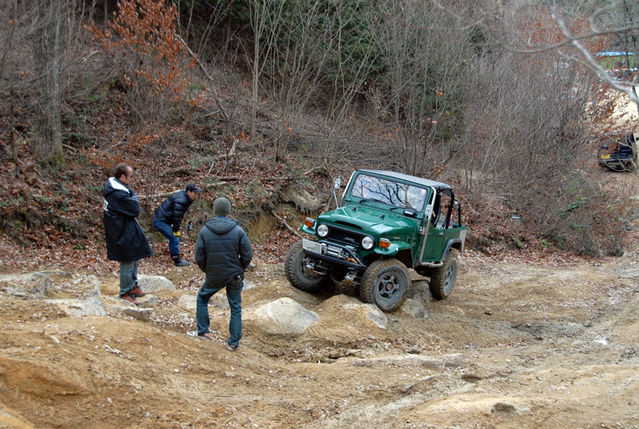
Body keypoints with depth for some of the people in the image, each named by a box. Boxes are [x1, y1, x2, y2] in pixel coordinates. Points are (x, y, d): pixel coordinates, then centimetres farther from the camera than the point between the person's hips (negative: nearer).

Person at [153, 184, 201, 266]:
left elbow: (180, 216, 14)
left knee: (173, 238, 18)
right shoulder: (180, 201, -26)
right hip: (160, 221, -11)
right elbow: (176, 216, -22)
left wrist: (176, 228, 11)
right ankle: (177, 261, -2)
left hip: (161, 219, 11)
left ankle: (174, 257, 28)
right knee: (174, 239, -10)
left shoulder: (185, 198, 7)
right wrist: (176, 230, -10)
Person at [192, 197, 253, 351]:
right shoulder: (238, 230, -8)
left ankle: (203, 331, 25)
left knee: (202, 299, 25)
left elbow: (199, 257, -5)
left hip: (213, 277, 0)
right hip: (234, 277, 0)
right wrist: (240, 269, 10)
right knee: (235, 308, 11)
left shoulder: (204, 231, -7)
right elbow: (247, 255, -7)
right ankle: (234, 342, 13)